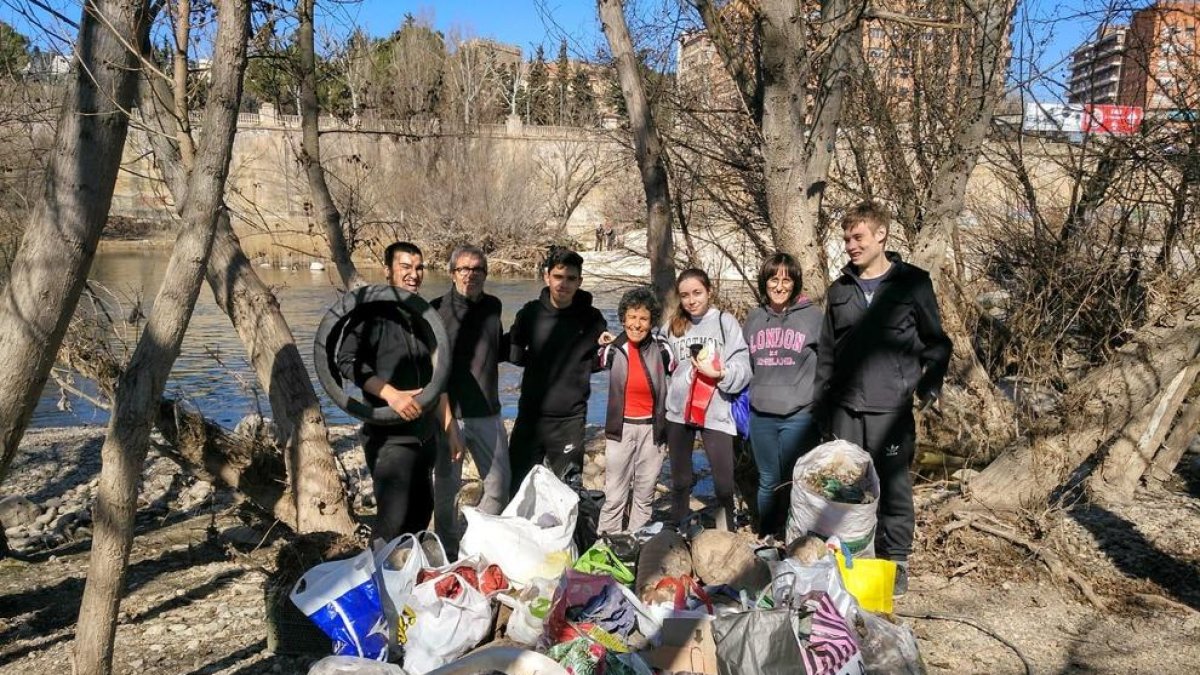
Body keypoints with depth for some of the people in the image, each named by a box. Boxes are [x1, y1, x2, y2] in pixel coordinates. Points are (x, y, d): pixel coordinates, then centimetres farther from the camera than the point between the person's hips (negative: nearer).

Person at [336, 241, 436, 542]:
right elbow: (347, 361, -19)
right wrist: (391, 394, -27)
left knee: (421, 515, 16)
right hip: (389, 436, -7)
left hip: (425, 434, 7)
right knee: (393, 520, -9)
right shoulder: (372, 311, -8)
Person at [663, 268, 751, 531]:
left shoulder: (725, 322, -2)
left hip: (715, 412, -3)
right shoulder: (673, 326, 9)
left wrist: (720, 373, -24)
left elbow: (743, 369, -8)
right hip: (678, 412, 4)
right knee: (680, 480, 15)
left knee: (724, 482, -2)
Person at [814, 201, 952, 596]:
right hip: (845, 408, 4)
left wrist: (930, 385, -5)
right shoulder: (840, 289, 12)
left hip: (891, 408, -3)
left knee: (893, 488, 2)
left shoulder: (912, 283, 1)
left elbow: (936, 341, 6)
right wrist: (823, 394, 11)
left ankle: (895, 563, 17)